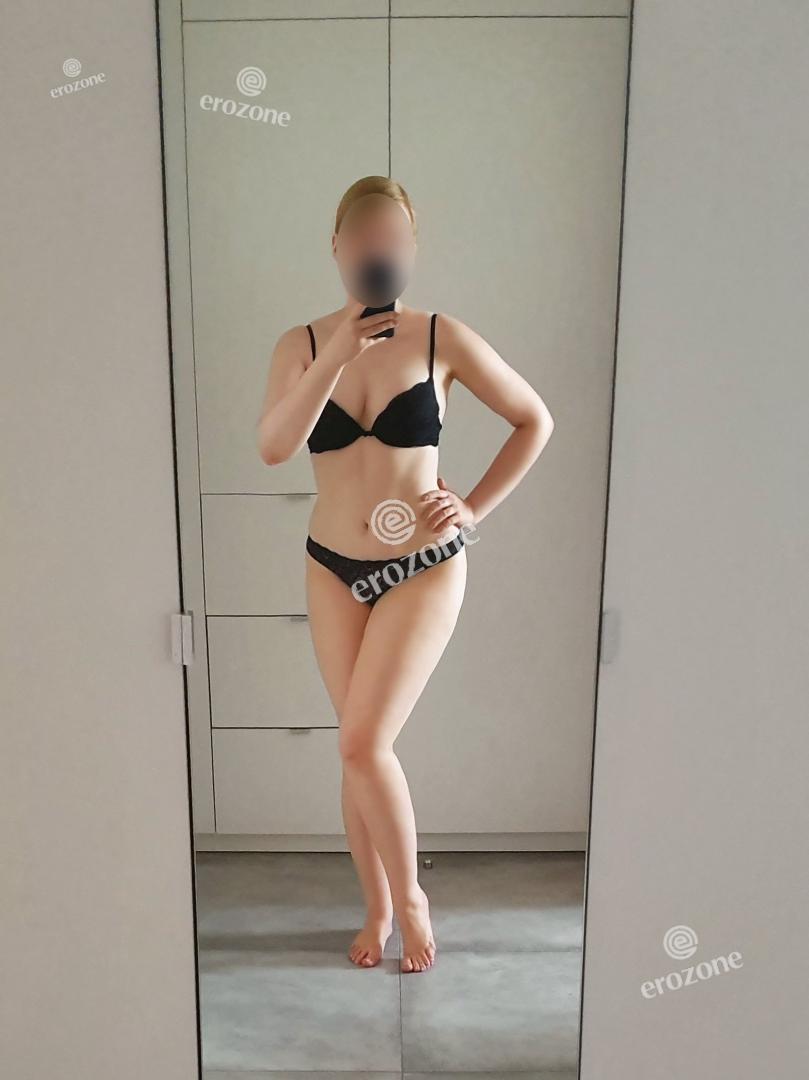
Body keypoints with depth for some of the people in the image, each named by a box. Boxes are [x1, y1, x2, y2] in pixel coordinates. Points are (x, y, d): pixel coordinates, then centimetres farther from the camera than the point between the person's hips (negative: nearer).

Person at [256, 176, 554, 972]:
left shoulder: (443, 339, -7)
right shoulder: (301, 345, -2)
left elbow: (535, 420, 2)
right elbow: (273, 448, -18)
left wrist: (476, 508, -4)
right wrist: (338, 351, -26)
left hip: (423, 567, -3)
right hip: (332, 569, 3)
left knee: (363, 743, -10)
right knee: (362, 748, 10)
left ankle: (411, 896, 18)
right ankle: (376, 908, 32)